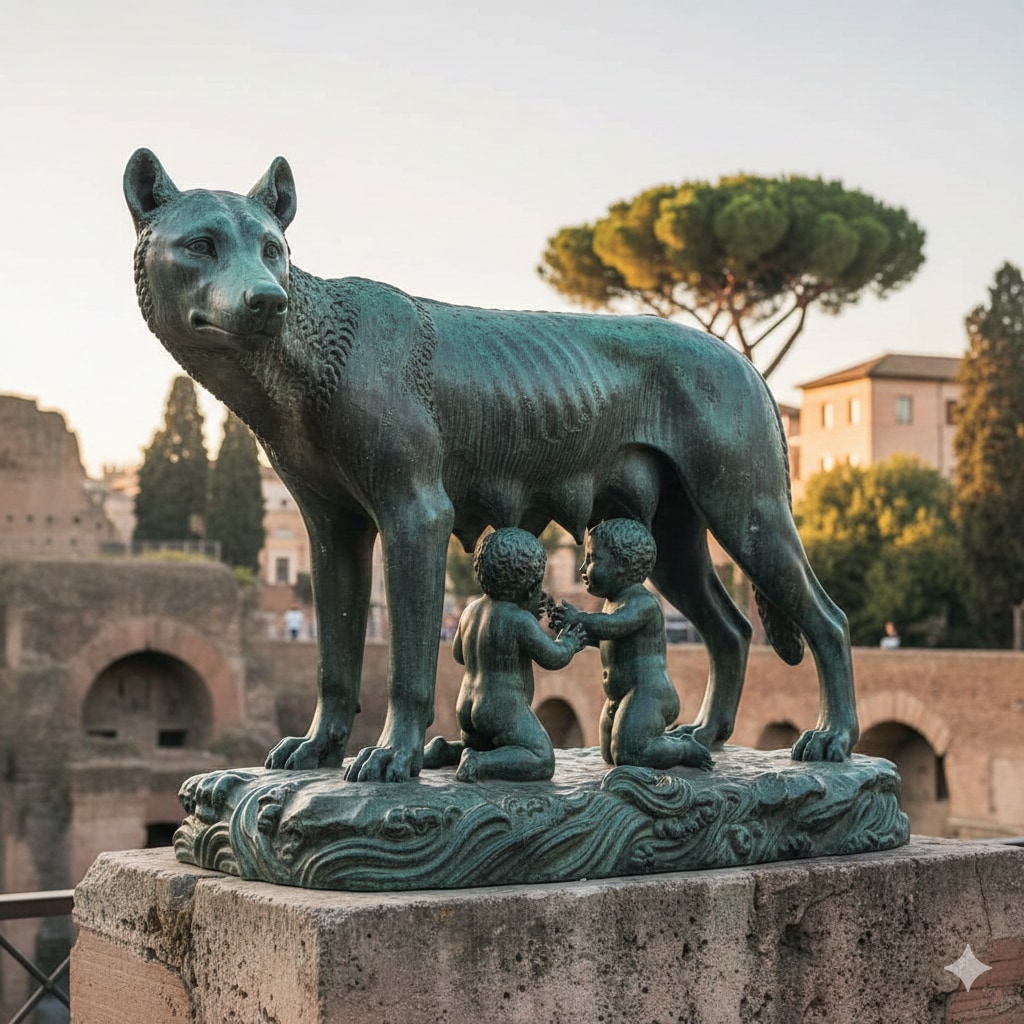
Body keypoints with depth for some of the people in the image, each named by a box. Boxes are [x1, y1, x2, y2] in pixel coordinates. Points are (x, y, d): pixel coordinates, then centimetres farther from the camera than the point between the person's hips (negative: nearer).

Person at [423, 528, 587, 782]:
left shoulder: (472, 610, 7)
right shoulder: (520, 621, -17)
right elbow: (553, 658, -16)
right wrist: (568, 643, 9)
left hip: (467, 706, 9)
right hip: (505, 710, -9)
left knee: (478, 747, 33)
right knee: (542, 761, -12)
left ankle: (442, 751, 8)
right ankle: (479, 764, -23)